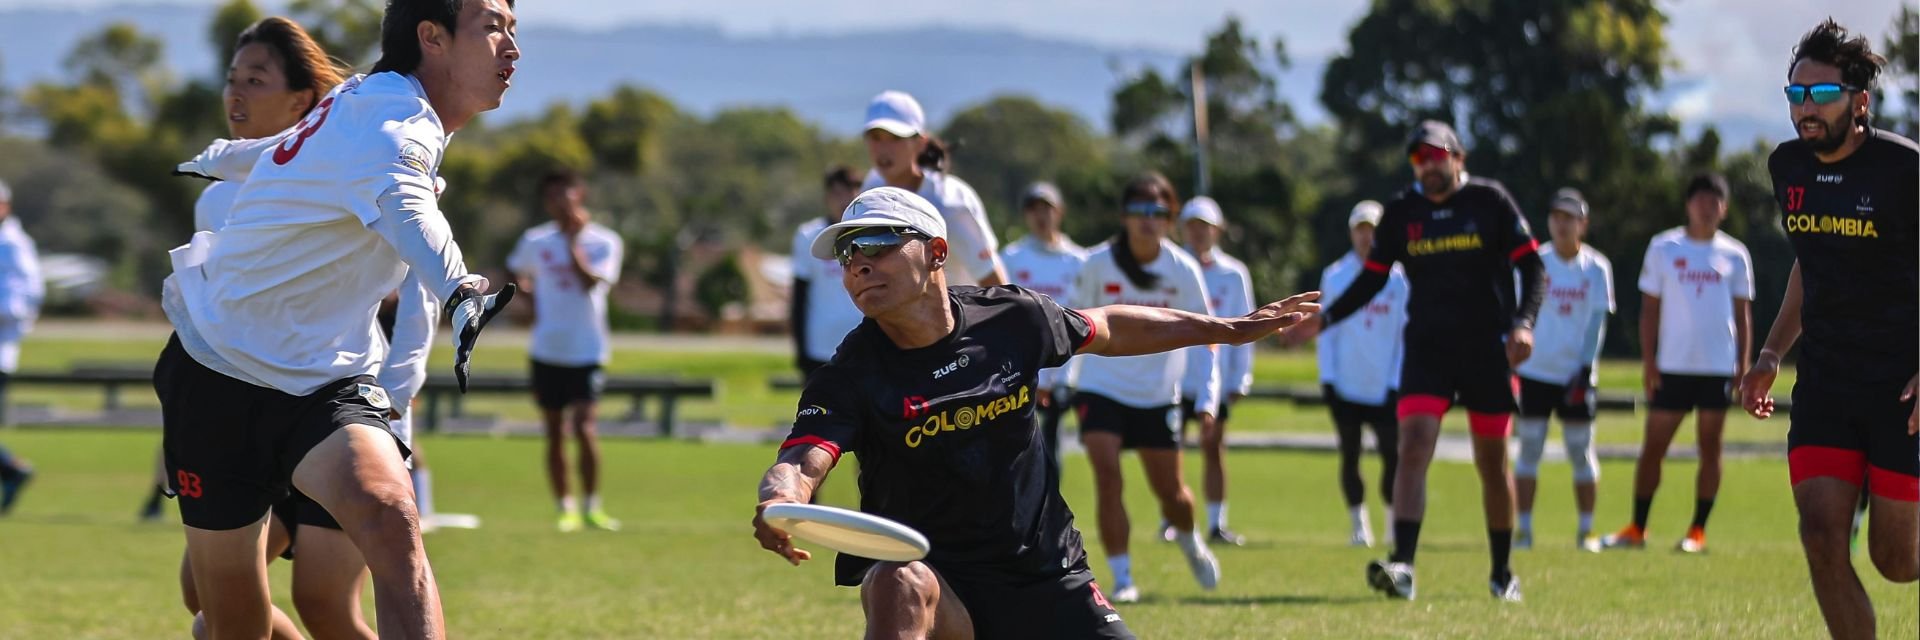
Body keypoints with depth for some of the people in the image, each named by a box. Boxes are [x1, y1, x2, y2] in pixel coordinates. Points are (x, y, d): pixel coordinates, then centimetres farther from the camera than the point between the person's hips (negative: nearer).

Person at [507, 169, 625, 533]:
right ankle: (565, 509, 16)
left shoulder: (604, 242, -3)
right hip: (547, 351, 3)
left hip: (588, 351, -3)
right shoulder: (535, 241, 5)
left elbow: (590, 281, -18)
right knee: (555, 434, 6)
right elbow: (517, 274, 21)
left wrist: (573, 240, -16)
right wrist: (533, 309, 6)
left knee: (583, 427, -15)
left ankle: (592, 506, -3)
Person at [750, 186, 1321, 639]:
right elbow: (800, 462, -30)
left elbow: (1107, 329, 15)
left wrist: (1232, 329, 21)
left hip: (1044, 578, 3)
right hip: (935, 574, -3)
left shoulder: (1012, 319, -4)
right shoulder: (852, 376, -14)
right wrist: (779, 503, -55)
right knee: (900, 583, -38)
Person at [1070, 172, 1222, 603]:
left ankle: (1190, 542, 42)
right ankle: (1122, 579, -10)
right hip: (1102, 389, -1)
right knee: (1107, 475, -18)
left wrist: (1207, 399, -12)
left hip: (1158, 396, 1)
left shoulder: (1183, 270, -8)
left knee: (1170, 492, 7)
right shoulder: (1098, 264, -10)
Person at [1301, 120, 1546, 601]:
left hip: (1488, 350, -1)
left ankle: (1503, 574, 21)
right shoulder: (1401, 213, 5)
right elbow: (1371, 280, 11)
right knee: (1414, 447, -17)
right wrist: (1323, 319, -3)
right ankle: (1402, 567, -26)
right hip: (1426, 349, 1)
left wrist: (1524, 322, -17)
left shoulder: (1490, 201, -2)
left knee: (1492, 462, 7)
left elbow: (1532, 268, -1)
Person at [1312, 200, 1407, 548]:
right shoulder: (1334, 276, 5)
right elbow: (1326, 331, 7)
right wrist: (1327, 379, 0)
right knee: (1349, 456, 2)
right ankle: (1358, 524, 12)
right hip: (1346, 386, 1)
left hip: (1384, 387, -1)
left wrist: (1397, 382, -3)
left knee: (1391, 454, -6)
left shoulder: (1398, 278, 2)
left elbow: (1405, 335, 3)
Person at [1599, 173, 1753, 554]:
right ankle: (1637, 529, 9)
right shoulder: (1663, 248, 4)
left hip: (1718, 366, 0)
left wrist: (1743, 364, 0)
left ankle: (1698, 531, 7)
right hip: (1672, 366, 0)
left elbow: (1743, 313, 9)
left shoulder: (1734, 255, 6)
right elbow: (1650, 308, 5)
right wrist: (1648, 361, -3)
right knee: (1653, 447, 1)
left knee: (1710, 448, 1)